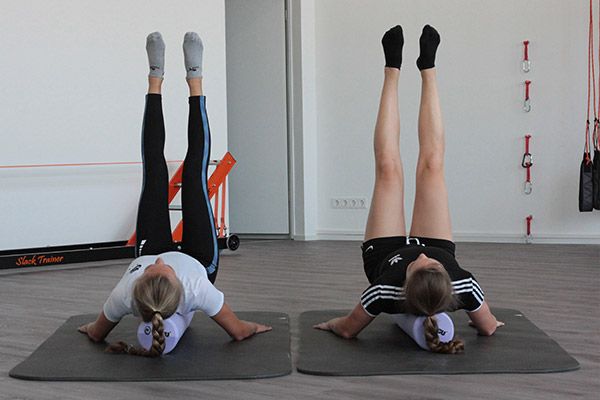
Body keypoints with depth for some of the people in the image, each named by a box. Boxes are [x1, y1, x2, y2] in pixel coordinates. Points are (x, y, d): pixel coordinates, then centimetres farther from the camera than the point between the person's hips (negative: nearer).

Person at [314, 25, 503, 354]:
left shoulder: (385, 291, -47)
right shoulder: (463, 285, -42)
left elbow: (346, 330, -26)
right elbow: (489, 328, -18)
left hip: (384, 252, -1)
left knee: (389, 169, 0)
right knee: (431, 166, -1)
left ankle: (393, 70, 20)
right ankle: (427, 69, 19)